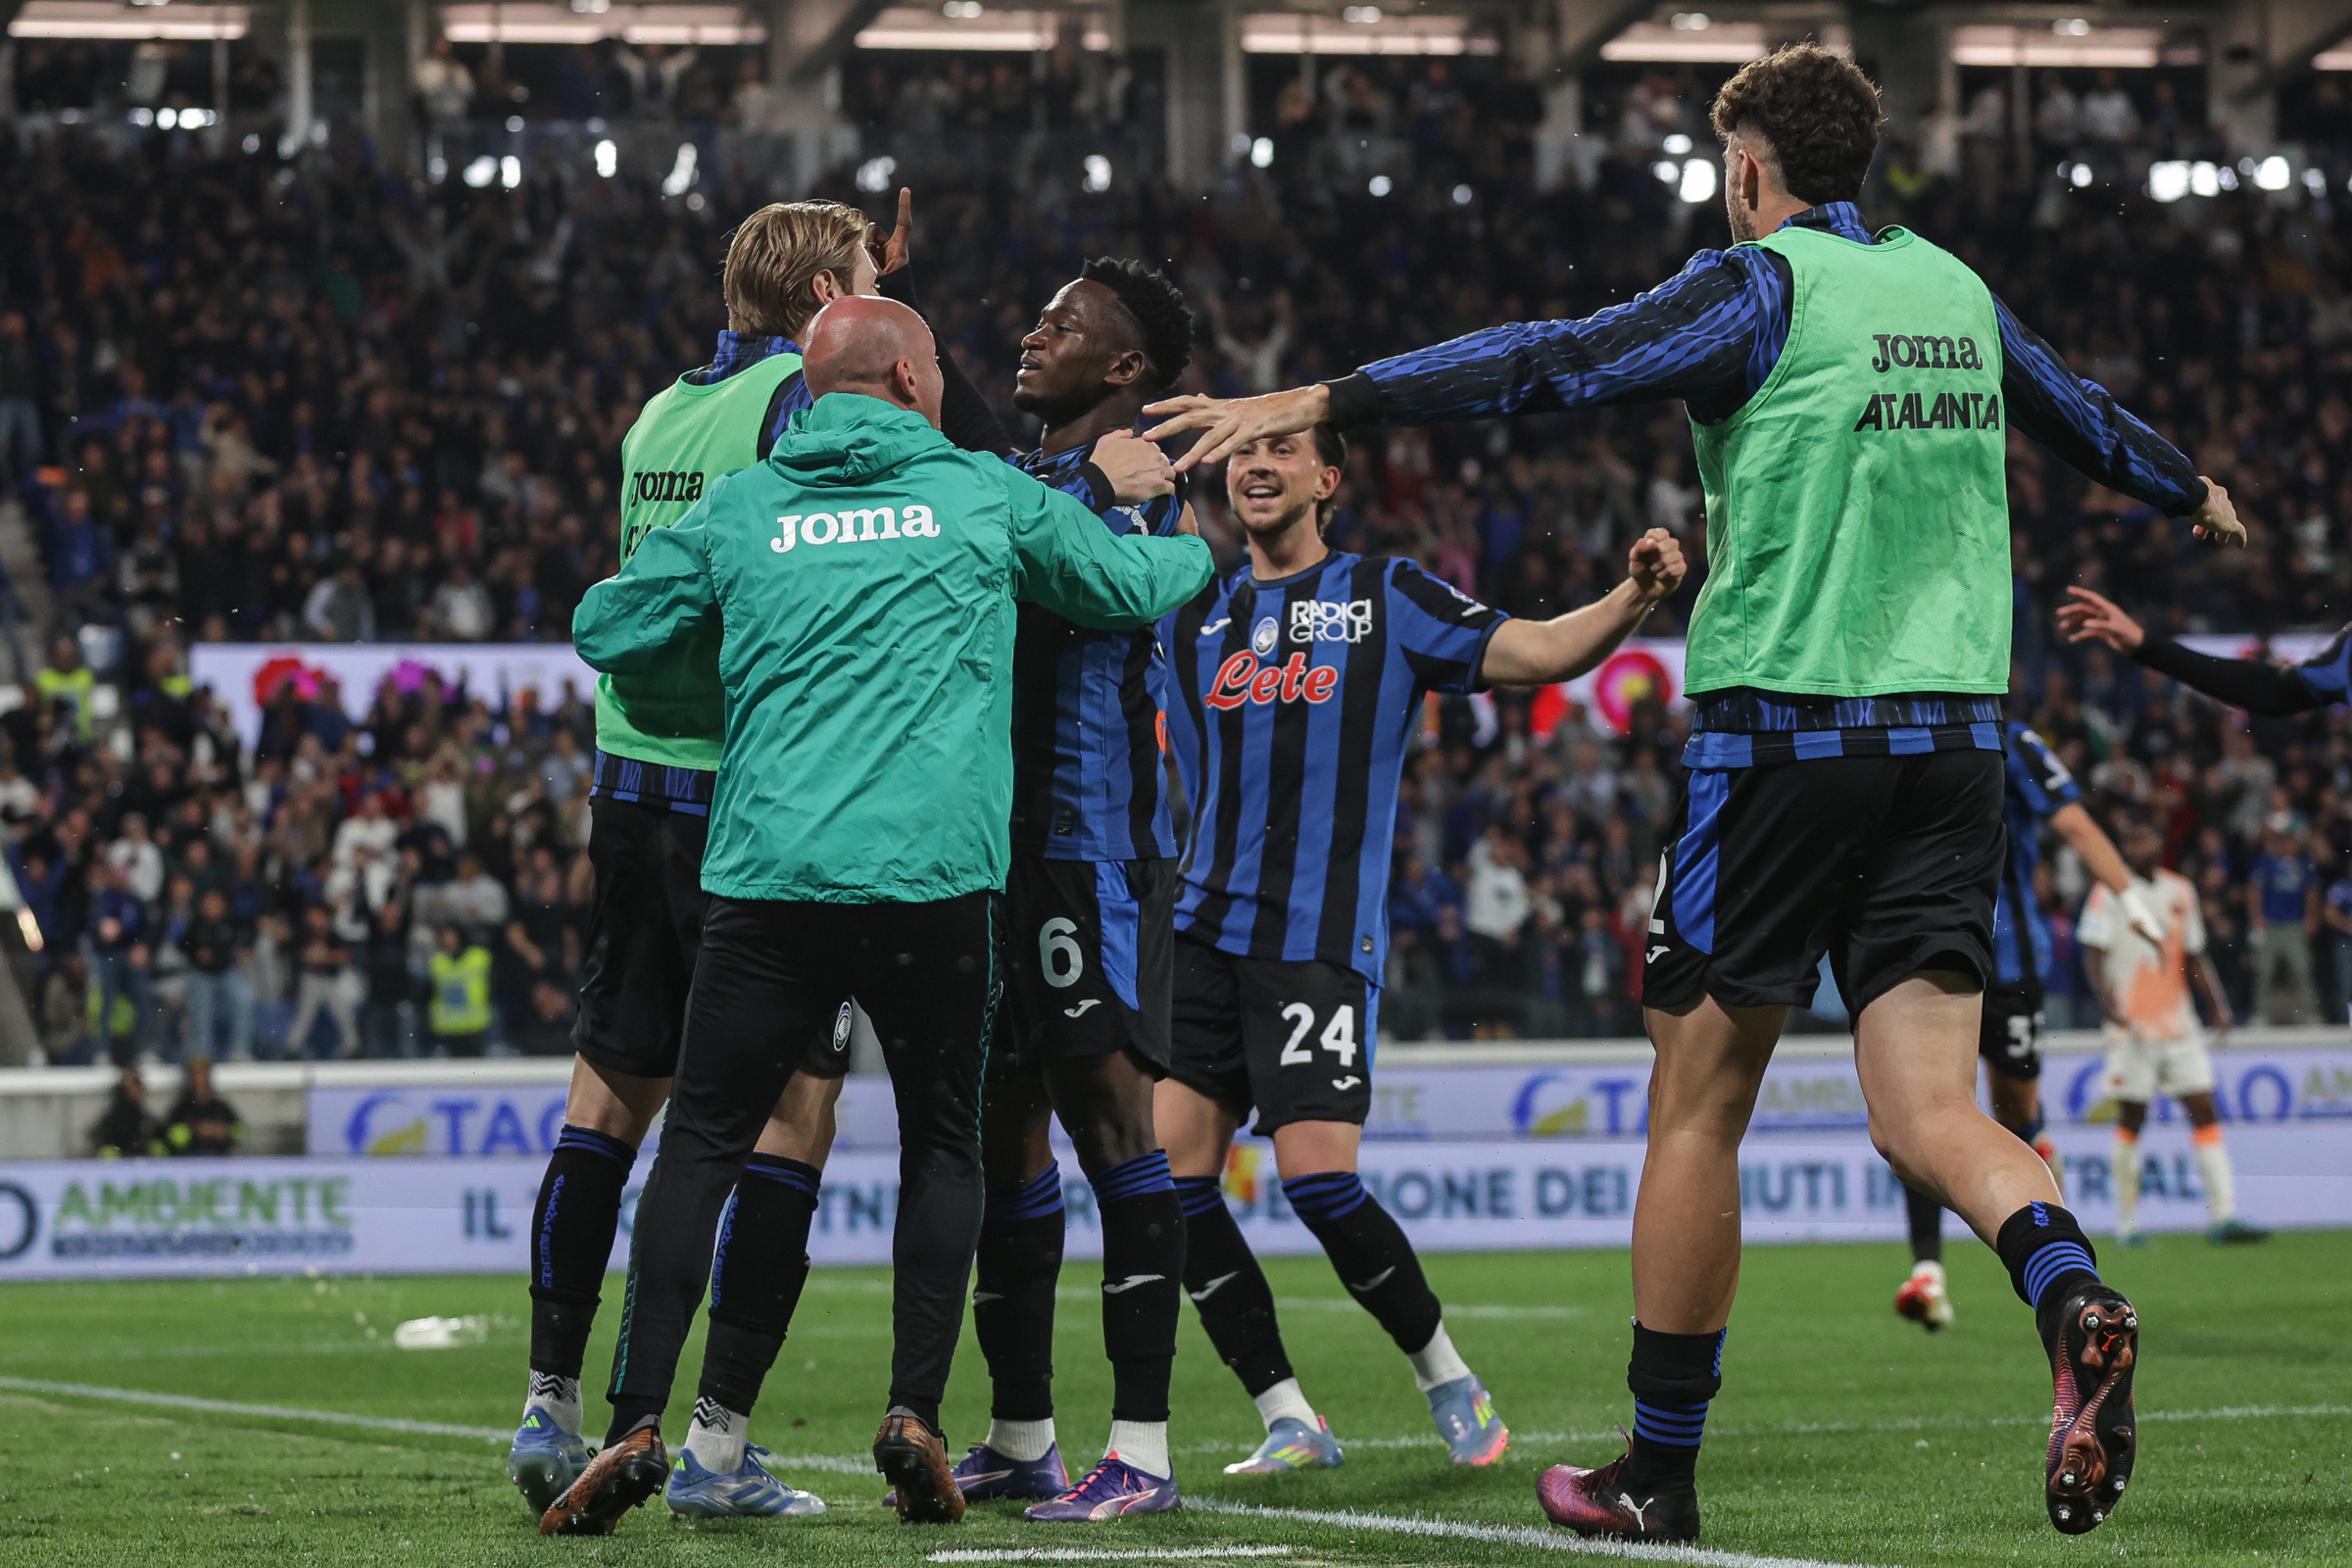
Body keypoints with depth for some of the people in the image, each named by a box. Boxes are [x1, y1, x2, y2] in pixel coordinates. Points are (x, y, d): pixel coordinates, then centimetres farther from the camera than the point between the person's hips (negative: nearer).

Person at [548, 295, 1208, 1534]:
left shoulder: (740, 508, 9)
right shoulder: (985, 495, 8)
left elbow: (605, 630, 13)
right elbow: (1132, 585, 21)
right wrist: (1205, 541, 43)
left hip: (766, 878, 1)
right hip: (934, 878, -1)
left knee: (700, 1143, 5)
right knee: (943, 1143, 14)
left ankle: (637, 1426, -4)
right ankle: (914, 1415, 2)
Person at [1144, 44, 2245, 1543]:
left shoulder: (1764, 288, -5)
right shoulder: (1956, 292, 13)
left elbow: (1555, 363, -17)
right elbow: (2087, 415, 31)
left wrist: (1317, 401, -18)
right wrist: (2193, 490, 53)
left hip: (1784, 729, -5)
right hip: (1952, 740, 5)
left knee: (1699, 1108, 5)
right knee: (1929, 1108, 1)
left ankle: (1659, 1469, 12)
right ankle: (2075, 1300, -29)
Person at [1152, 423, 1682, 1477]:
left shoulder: (1386, 599, 8)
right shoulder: (1190, 612, 17)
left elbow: (1542, 651, 3)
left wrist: (1636, 595, -16)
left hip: (1321, 943, -4)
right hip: (1202, 934, 4)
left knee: (1316, 1177, -14)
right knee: (1171, 1173, -7)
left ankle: (1446, 1377, 9)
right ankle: (1289, 1420, 3)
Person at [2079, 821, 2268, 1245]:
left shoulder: (2181, 892, 13)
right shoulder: (2110, 893, -2)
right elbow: (2093, 956, -8)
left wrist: (2218, 1005, 9)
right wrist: (2109, 1002, -22)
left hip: (2178, 1022, 5)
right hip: (2132, 1026, -5)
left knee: (2204, 1110, -3)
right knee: (2131, 1117, -2)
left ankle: (2223, 1216, -5)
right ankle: (2126, 1222, 7)